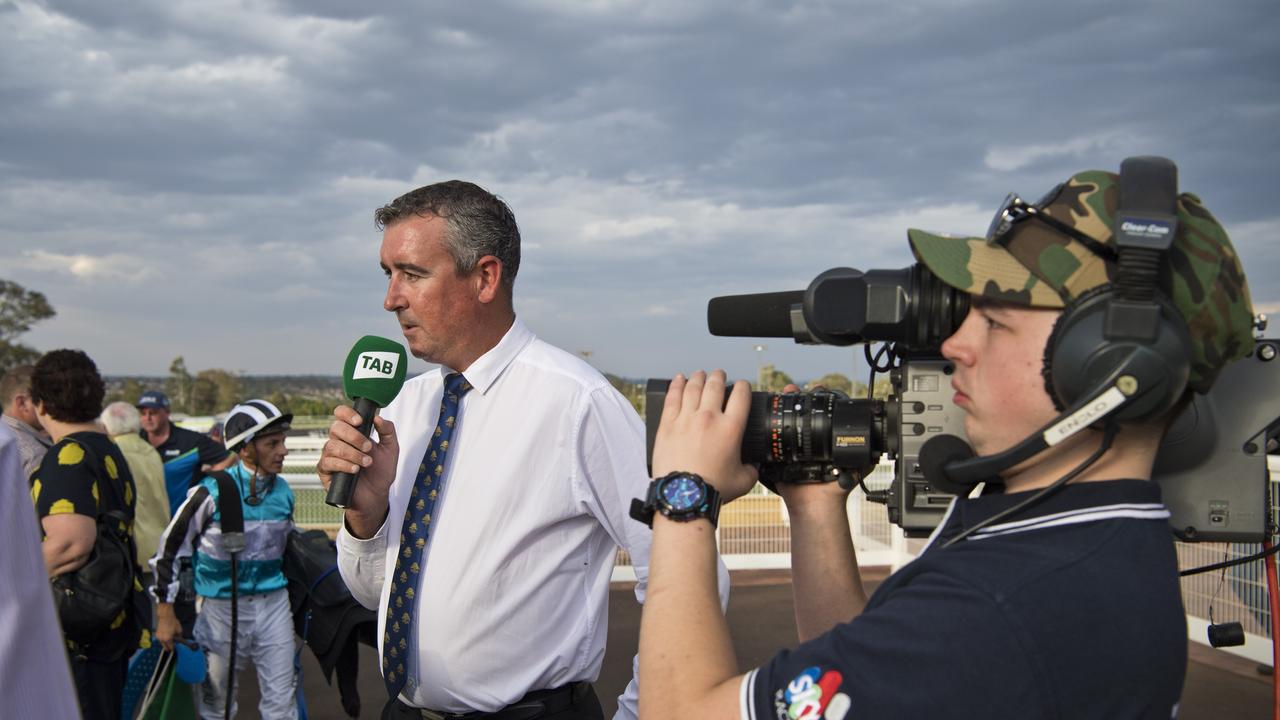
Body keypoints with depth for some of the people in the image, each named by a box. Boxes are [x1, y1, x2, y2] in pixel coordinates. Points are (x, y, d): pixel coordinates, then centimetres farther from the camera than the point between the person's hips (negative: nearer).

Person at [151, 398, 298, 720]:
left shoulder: (283, 493, 3)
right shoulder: (212, 493, -14)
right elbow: (169, 549, -6)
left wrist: (290, 592, 24)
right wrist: (165, 613, -6)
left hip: (273, 604, 4)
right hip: (221, 606, -4)